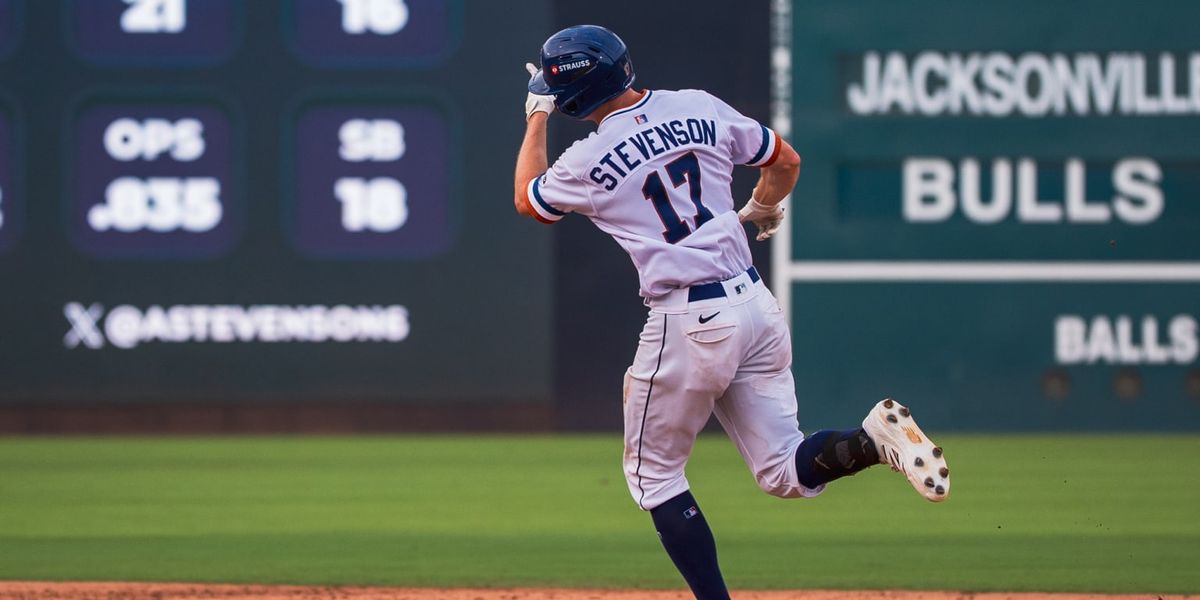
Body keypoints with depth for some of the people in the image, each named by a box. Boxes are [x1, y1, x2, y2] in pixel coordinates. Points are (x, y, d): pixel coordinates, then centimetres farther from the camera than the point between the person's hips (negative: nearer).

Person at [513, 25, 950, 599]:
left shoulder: (590, 160, -7)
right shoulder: (700, 108, 5)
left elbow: (527, 200, 14)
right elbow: (786, 162, 18)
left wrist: (536, 119, 25)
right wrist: (758, 214, 38)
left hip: (688, 324, -5)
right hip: (756, 304, 6)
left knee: (652, 471, 13)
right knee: (786, 473, 10)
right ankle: (873, 439, -17)